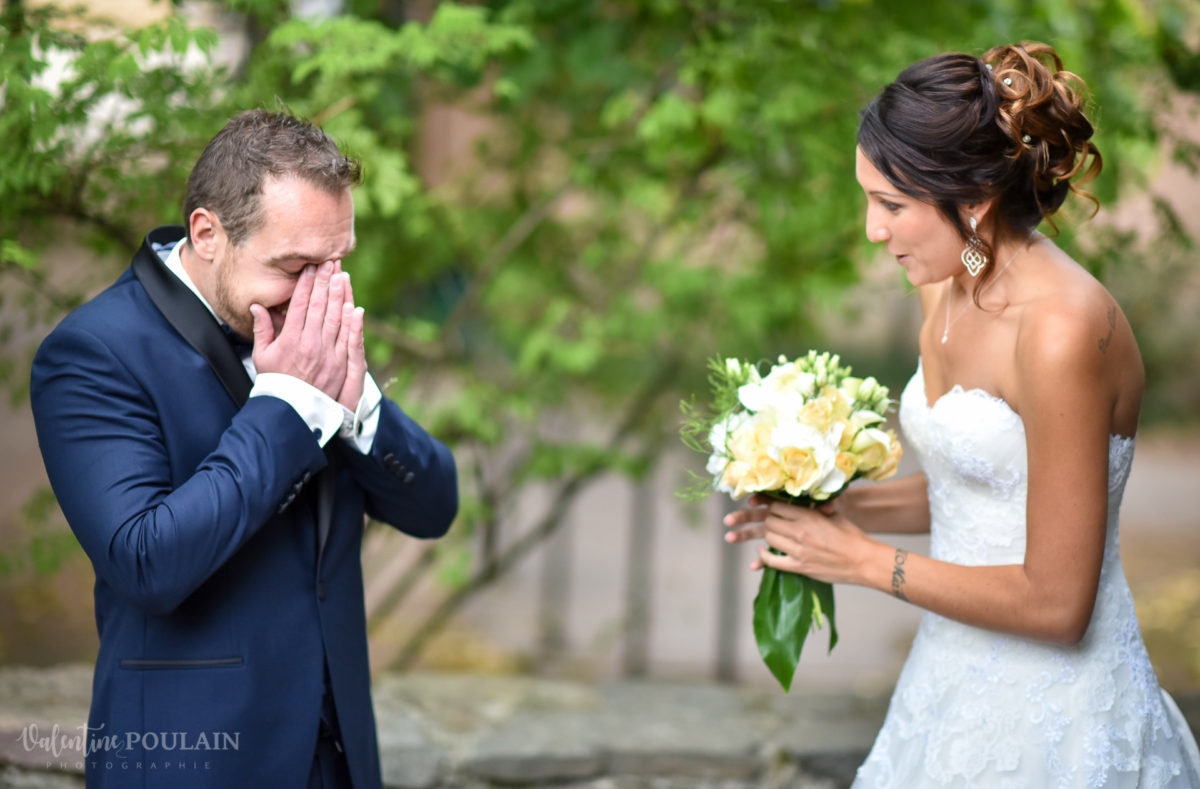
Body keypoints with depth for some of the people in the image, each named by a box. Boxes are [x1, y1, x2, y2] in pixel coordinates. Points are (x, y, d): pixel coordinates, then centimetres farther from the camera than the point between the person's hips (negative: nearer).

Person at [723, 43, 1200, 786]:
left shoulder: (1061, 331, -24)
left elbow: (1055, 601, -22)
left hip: (1051, 722, -7)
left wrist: (865, 561, -14)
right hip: (960, 682, 8)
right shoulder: (950, 292, 2)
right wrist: (847, 506, 1)